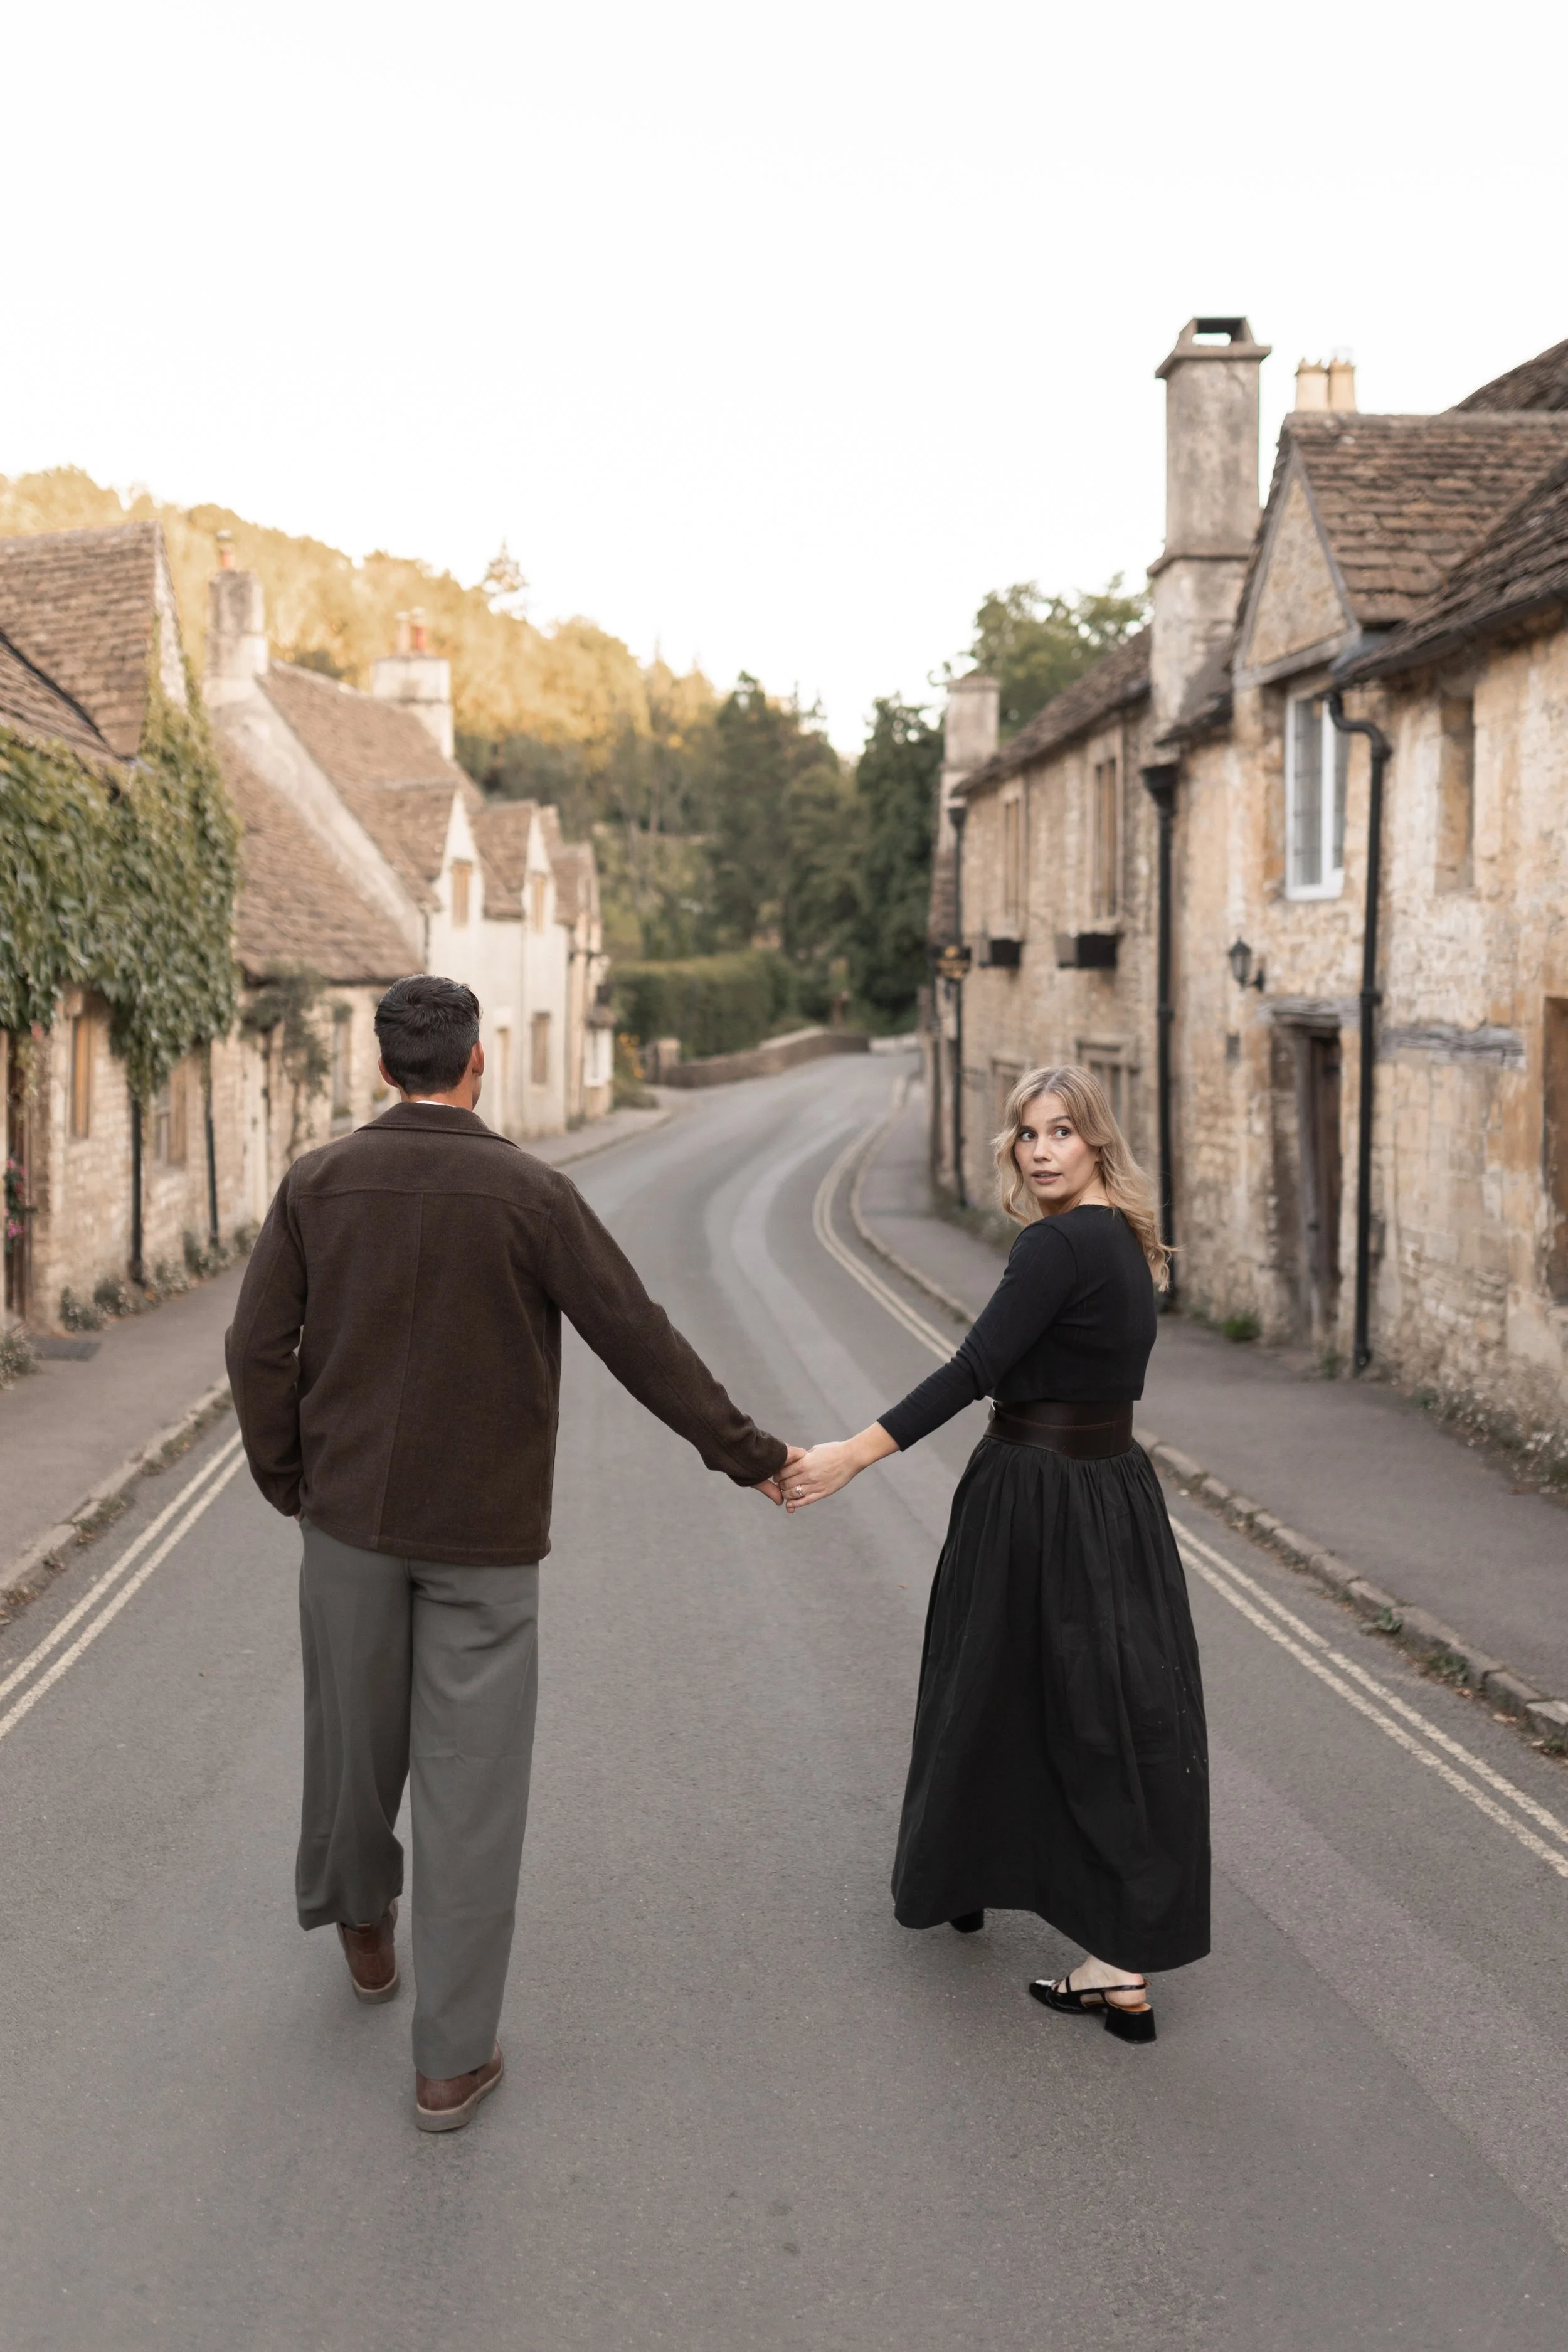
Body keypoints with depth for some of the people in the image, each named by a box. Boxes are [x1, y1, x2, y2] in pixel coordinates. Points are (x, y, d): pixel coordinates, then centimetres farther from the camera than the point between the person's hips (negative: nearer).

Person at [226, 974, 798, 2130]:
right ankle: (454, 2059, 9)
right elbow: (641, 1341, -9)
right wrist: (751, 1453, 1)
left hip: (350, 1514, 3)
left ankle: (359, 1918, 48)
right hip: (485, 1533, -3)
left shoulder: (319, 1183, -3)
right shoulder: (530, 1191, -11)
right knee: (471, 1786, 3)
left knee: (355, 1734, 21)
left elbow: (258, 1348, -2)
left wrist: (287, 1480, 12)